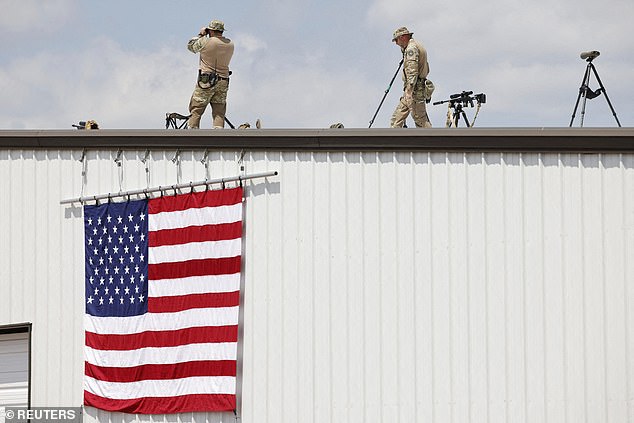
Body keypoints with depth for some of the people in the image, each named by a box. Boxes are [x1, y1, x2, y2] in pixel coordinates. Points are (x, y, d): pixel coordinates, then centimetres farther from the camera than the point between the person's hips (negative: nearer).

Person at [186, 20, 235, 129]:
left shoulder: (205, 42, -11)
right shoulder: (230, 44, 3)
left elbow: (191, 46, 6)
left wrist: (200, 35, 18)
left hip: (206, 82, -4)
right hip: (223, 82, 4)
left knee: (195, 111, 3)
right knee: (219, 113, 7)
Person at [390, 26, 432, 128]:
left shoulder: (411, 48, -12)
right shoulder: (417, 46, 21)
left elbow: (412, 72, -23)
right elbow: (426, 70, 28)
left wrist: (409, 92, -29)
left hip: (414, 89, -11)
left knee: (421, 121, -10)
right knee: (397, 118, 7)